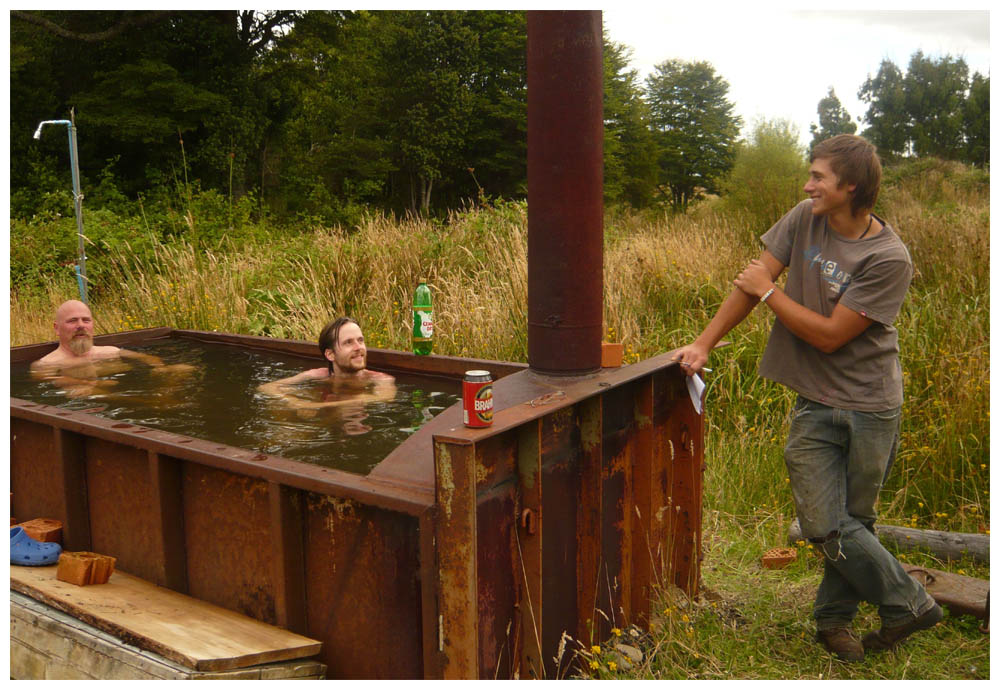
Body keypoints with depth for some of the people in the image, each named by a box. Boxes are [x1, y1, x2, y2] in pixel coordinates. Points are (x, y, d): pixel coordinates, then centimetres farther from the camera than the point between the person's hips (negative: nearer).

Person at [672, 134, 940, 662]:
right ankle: (910, 605, 22)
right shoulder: (805, 219, 0)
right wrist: (704, 343, 0)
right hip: (814, 404, 4)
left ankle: (834, 619, 30)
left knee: (853, 522, 7)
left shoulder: (889, 259, -15)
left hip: (870, 406, -3)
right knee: (824, 526, -1)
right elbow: (753, 280, 4)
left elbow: (830, 335, -16)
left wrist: (769, 292, -9)